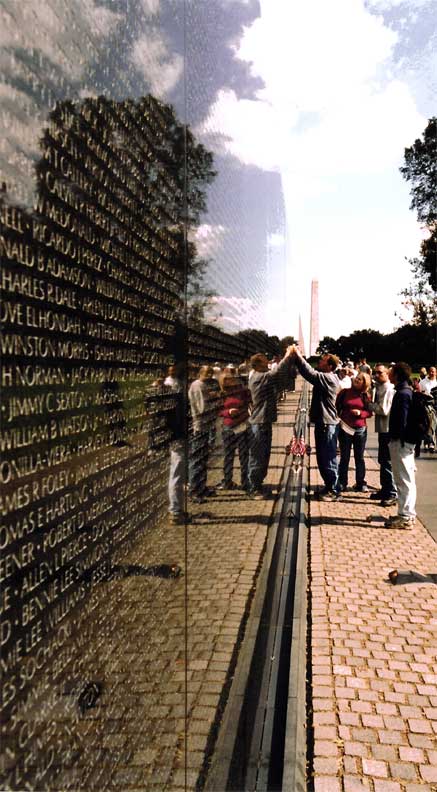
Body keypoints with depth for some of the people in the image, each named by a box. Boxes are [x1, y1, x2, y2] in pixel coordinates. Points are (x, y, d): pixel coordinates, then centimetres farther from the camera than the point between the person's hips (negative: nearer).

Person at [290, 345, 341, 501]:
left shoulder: (329, 378, -19)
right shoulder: (325, 377, 11)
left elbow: (310, 373, -31)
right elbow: (312, 372, 12)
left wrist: (298, 355, -26)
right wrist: (298, 357, -1)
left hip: (328, 424, -10)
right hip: (322, 422, 10)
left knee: (329, 459, -2)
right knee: (322, 458, 16)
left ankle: (334, 491, 6)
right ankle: (329, 487, 27)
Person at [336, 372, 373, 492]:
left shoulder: (366, 396, 3)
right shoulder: (345, 392, -1)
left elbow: (369, 412, 3)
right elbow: (337, 408, 1)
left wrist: (360, 413, -15)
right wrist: (338, 419, -11)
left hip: (360, 429, 1)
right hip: (345, 428, -1)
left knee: (359, 457, 10)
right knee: (344, 457, 7)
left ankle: (361, 483, 19)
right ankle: (342, 483, 14)